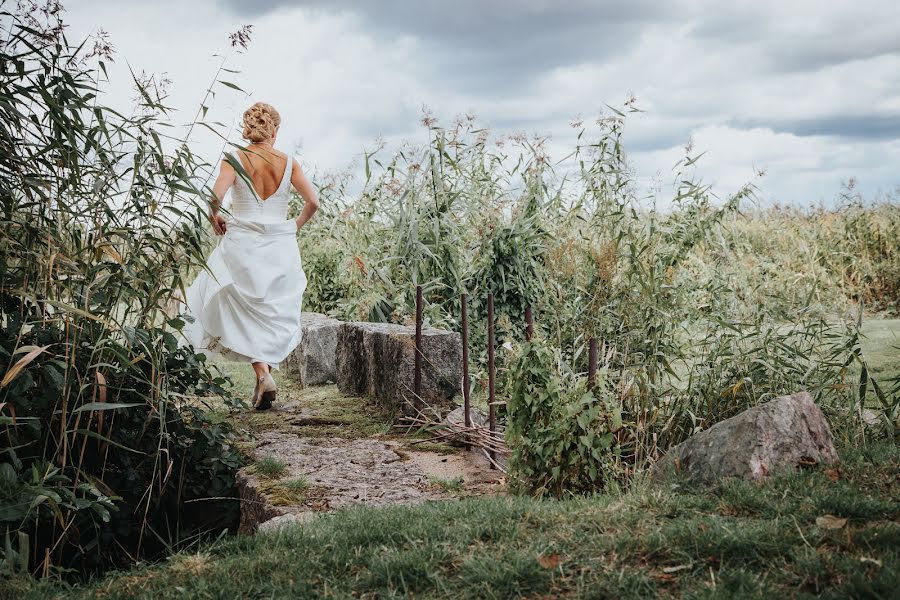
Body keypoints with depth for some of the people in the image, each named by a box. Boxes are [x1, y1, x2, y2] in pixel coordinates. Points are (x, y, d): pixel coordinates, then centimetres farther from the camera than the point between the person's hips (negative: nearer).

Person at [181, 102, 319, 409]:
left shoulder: (235, 159, -5)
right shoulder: (289, 162, 0)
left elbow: (215, 196, -18)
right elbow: (313, 202, -6)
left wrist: (214, 217, 1)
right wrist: (295, 225, 10)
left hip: (242, 244, -2)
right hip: (280, 247, 2)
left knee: (245, 312, 6)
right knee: (273, 313, 14)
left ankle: (263, 375, -10)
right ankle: (265, 373, 12)